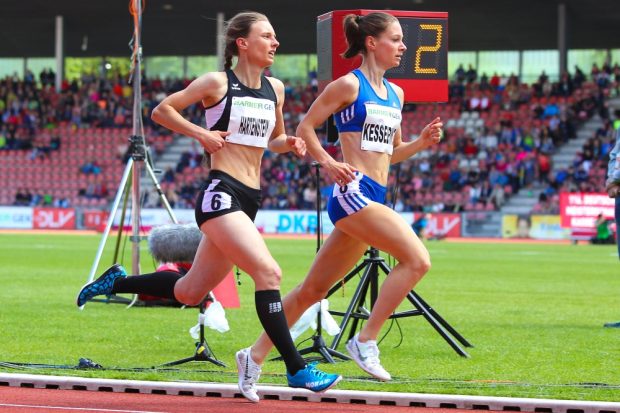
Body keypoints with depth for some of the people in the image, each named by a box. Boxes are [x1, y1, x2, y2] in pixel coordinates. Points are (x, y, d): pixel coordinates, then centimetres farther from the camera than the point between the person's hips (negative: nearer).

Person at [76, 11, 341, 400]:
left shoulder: (275, 89, 12)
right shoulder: (217, 83, -6)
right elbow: (162, 110, 2)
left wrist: (290, 143, 5)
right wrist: (201, 133, -10)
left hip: (249, 201, 8)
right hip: (221, 193, -8)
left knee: (189, 292, 13)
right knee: (268, 272, -20)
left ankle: (115, 281, 34)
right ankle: (297, 368, -18)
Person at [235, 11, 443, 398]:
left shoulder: (395, 94, 18)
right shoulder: (349, 85, -5)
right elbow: (305, 127, -2)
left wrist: (422, 142, 8)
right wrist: (329, 163, -15)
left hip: (373, 198, 8)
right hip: (352, 191, -8)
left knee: (314, 288, 11)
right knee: (417, 258, -21)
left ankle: (257, 354, 18)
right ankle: (366, 342, -15)